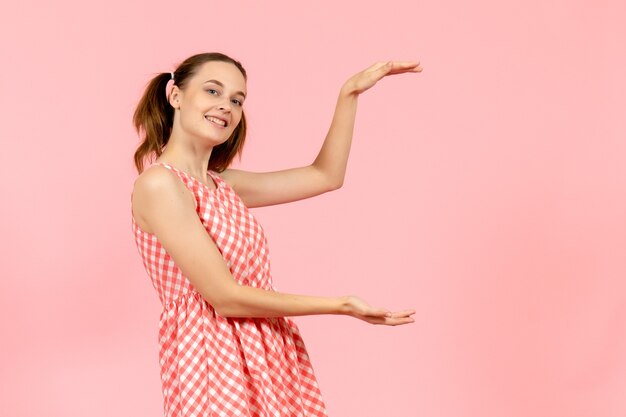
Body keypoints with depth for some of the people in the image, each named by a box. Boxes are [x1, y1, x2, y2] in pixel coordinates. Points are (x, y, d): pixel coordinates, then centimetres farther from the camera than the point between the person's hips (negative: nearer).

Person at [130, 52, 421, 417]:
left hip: (273, 360, 8)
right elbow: (225, 297, -17)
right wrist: (340, 305, -13)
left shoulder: (223, 185, 10)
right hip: (216, 361, -7)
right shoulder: (159, 184, -13)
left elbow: (326, 176, 18)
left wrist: (350, 93, 12)